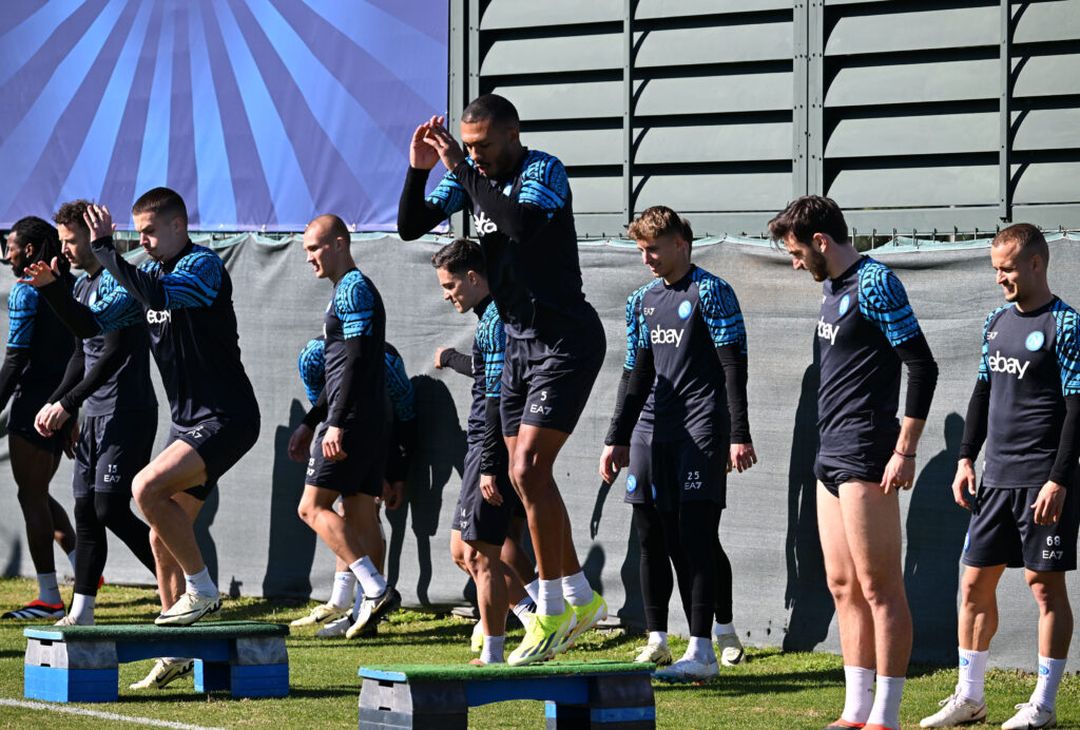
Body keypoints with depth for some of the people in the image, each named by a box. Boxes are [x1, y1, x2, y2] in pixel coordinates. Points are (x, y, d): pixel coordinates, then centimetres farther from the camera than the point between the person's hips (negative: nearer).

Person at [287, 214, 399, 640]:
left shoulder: (354, 290, -10)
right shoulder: (349, 291, 22)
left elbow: (356, 360, -19)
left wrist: (336, 423, -24)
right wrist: (310, 422, 30)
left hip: (353, 421, -10)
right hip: (370, 422, 10)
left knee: (313, 507, -10)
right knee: (361, 514, 7)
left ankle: (376, 590, -19)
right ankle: (369, 605, 5)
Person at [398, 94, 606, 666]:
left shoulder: (544, 171, -17)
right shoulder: (467, 174, 3)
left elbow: (522, 224, -37)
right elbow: (410, 227, -1)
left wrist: (462, 167, -34)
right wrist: (419, 170, -16)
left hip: (566, 341, -8)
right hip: (520, 340, 8)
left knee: (529, 469, -16)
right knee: (526, 478, 9)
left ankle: (552, 610, -10)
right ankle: (581, 598, 21)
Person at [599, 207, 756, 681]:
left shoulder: (710, 293, -5)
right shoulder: (646, 301, 16)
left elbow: (733, 368, -10)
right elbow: (637, 374, 22)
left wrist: (739, 436, -16)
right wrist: (617, 439, 18)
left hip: (703, 428, -8)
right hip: (663, 434, 8)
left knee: (696, 538, -12)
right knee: (675, 541, 5)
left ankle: (701, 651, -14)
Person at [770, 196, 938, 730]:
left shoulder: (874, 283, -13)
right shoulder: (833, 288, 16)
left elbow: (923, 366, -16)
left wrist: (905, 451, -19)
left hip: (866, 459, -10)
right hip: (832, 458, 10)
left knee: (879, 587, -7)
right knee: (843, 587, 11)